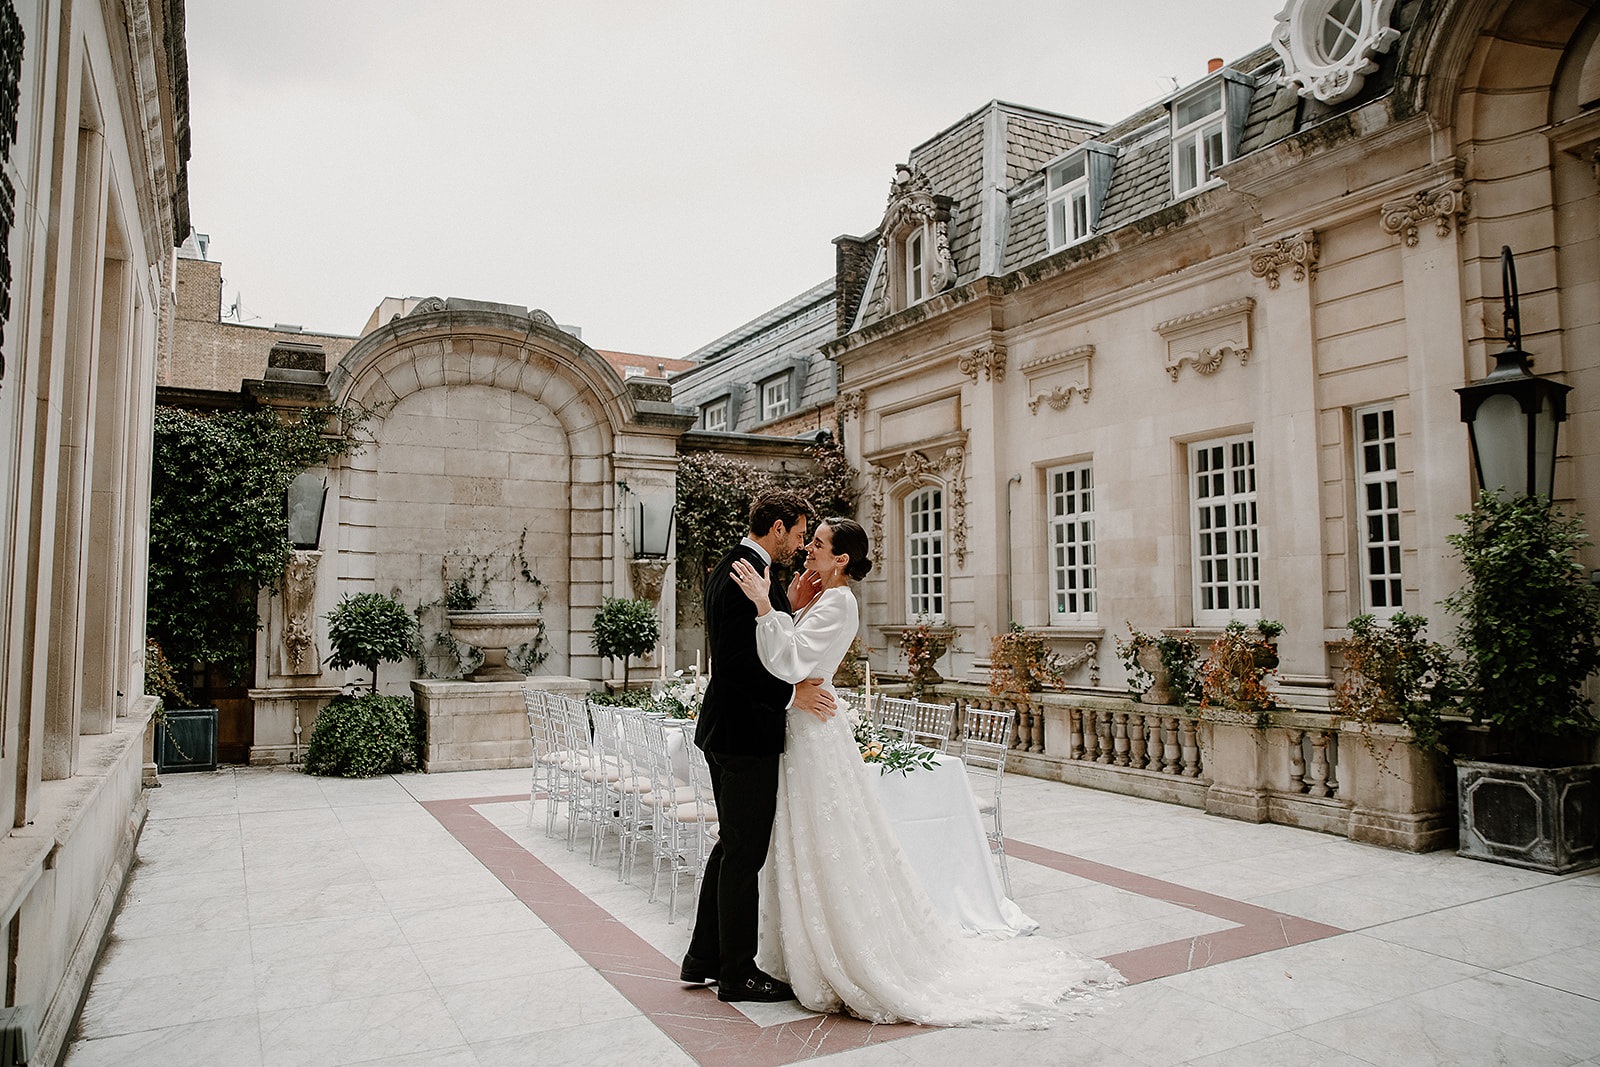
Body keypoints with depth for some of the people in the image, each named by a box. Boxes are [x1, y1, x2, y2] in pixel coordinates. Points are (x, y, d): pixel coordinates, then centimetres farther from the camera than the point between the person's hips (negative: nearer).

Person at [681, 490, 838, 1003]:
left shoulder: (726, 568, 13)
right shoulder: (747, 574, -19)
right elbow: (734, 661, -26)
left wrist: (787, 603, 8)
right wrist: (791, 694, -19)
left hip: (725, 730, 11)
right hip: (746, 733, -11)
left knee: (731, 846, 19)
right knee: (745, 854, 2)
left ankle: (704, 959, 30)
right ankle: (738, 974, 15)